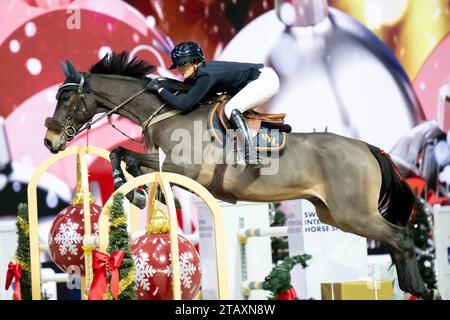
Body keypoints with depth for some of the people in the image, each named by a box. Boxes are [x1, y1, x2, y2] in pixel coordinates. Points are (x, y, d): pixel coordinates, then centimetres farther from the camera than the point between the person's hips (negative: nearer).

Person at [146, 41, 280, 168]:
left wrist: (160, 89, -18)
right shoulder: (199, 72, 2)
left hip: (265, 79, -10)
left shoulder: (206, 75, -25)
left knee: (231, 109, -23)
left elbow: (184, 104, -26)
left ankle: (252, 157, -28)